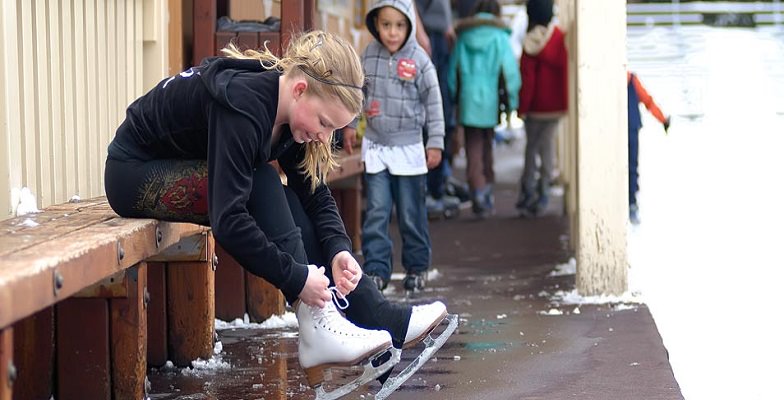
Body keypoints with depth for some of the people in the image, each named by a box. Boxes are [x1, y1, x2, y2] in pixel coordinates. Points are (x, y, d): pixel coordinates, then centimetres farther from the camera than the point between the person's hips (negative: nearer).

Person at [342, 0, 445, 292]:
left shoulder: (419, 60, -9)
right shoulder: (368, 56, 0)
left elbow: (433, 104, -4)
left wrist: (435, 143, -4)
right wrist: (348, 125, 14)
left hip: (408, 148, -2)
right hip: (375, 147, 2)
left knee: (411, 215, 7)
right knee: (376, 213, -1)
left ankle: (417, 267, 21)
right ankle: (376, 269, 3)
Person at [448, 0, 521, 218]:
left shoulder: (463, 37, 6)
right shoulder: (500, 38, -2)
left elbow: (452, 71, 8)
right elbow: (510, 71, -6)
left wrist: (454, 98, 17)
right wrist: (511, 102, 1)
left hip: (468, 100, 1)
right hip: (490, 101, -1)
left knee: (473, 149, 0)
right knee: (486, 146, 16)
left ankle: (478, 191, -18)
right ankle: (487, 188, 22)